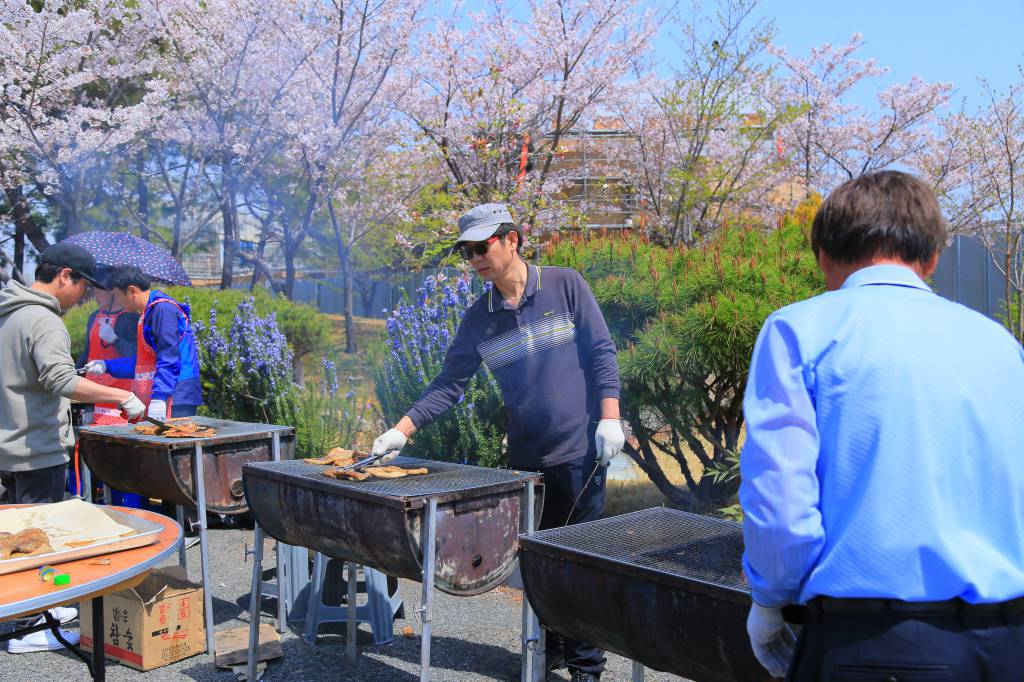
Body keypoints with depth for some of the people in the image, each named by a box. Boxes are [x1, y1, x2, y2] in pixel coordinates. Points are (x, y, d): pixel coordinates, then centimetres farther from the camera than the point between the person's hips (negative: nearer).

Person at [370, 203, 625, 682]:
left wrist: (610, 419, -12)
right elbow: (448, 384, 5)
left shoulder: (564, 286, -5)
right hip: (525, 457, 4)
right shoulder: (478, 318, 5)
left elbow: (601, 353, -4)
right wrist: (400, 431, -4)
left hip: (579, 450, -4)